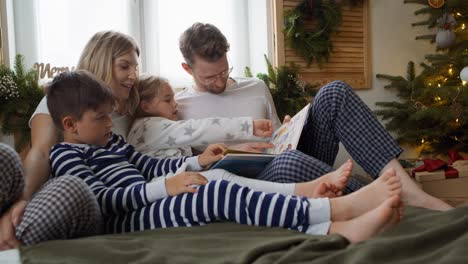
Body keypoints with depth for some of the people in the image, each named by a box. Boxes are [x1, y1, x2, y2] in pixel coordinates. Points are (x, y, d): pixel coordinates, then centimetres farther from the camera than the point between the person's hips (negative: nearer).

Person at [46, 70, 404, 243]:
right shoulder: (65, 155, -1)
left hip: (147, 208, 8)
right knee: (219, 193, -29)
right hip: (125, 222, -8)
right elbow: (102, 200, -14)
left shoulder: (110, 141, 25)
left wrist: (196, 162, 17)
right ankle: (338, 208, -34)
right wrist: (163, 188, -21)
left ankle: (341, 230, -36)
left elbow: (151, 166, 30)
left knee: (223, 205, -17)